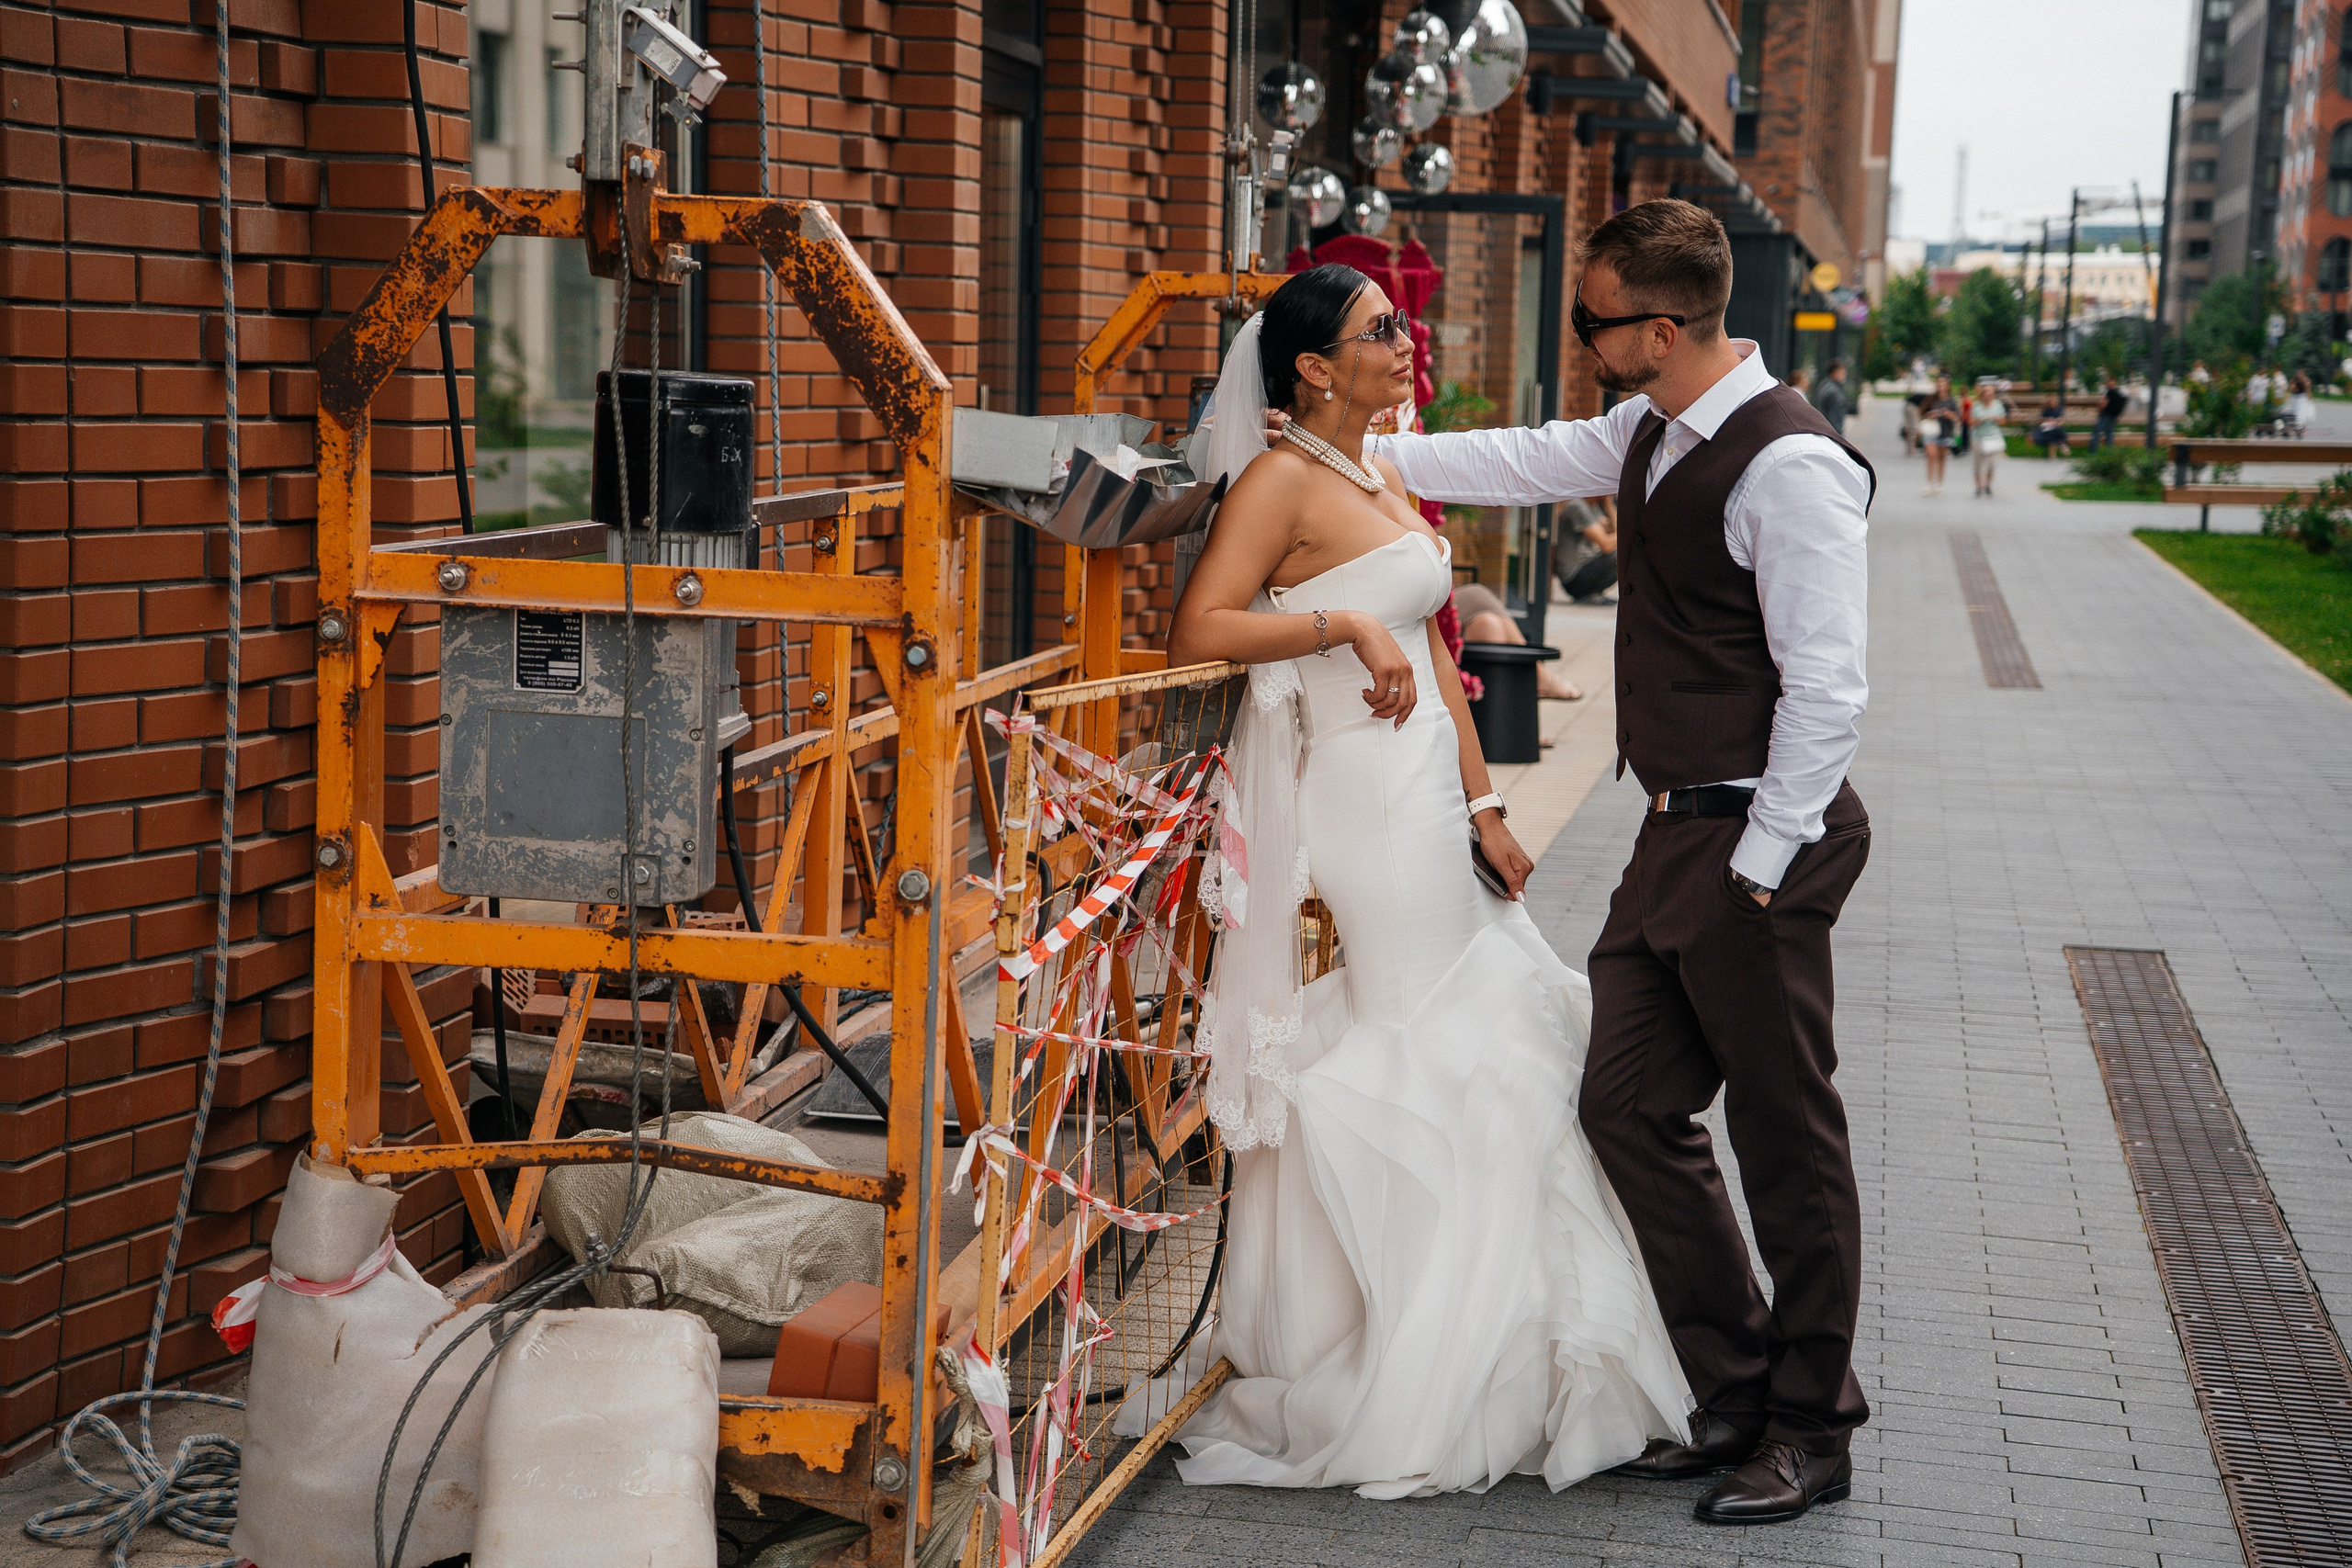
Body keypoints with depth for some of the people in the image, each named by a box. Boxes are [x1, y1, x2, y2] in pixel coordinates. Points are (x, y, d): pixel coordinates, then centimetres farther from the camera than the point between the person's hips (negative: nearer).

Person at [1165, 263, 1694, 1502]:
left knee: (1458, 1059, 11)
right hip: (1356, 801, -9)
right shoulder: (1283, 480, -11)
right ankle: (1374, 1391, 7)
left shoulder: (1382, 481, 15)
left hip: (1425, 796, 9)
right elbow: (1198, 630, -21)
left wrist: (1482, 809, 13)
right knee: (1401, 1063, -4)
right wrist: (1344, 623, -20)